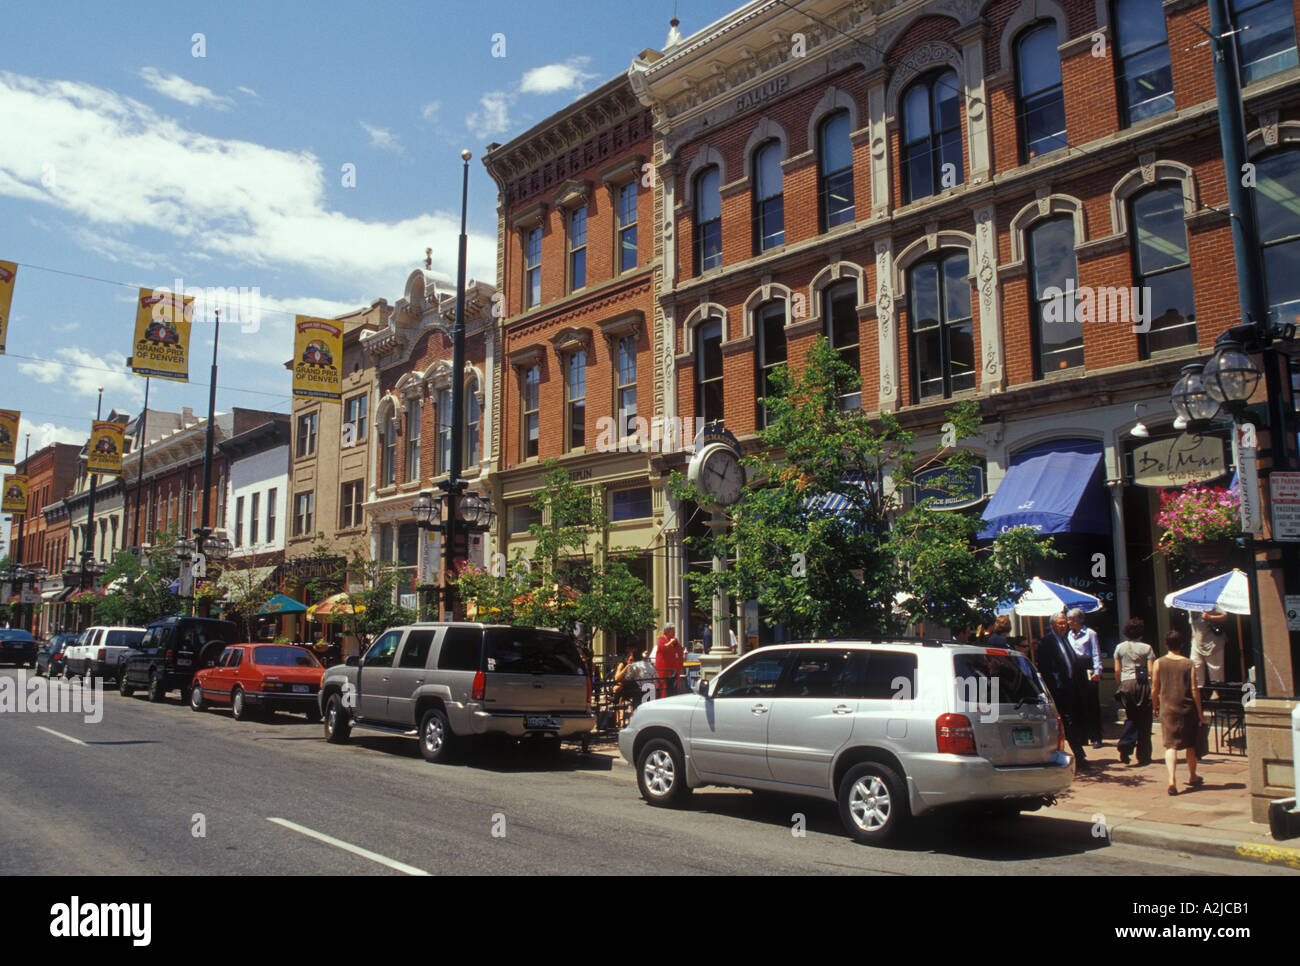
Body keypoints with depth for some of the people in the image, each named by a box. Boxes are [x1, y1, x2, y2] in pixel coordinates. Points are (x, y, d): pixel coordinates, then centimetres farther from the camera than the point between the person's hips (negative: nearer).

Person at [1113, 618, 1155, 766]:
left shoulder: (1120, 647, 5)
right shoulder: (1146, 648, -2)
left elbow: (1117, 671, 4)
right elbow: (1151, 671, -5)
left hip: (1126, 683, 2)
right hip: (1143, 683, -2)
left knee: (1131, 717, 15)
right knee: (1144, 720, 5)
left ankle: (1125, 745, -7)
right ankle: (1143, 756, 8)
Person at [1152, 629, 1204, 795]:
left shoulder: (1159, 663, -2)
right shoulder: (1189, 664, -2)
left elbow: (1154, 689, 1)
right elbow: (1194, 690, -4)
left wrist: (1155, 706, 16)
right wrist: (1199, 712, 3)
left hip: (1167, 708, -1)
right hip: (1187, 708, 1)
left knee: (1170, 745, -3)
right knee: (1191, 744, 19)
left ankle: (1172, 780, -20)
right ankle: (1192, 777, 35)